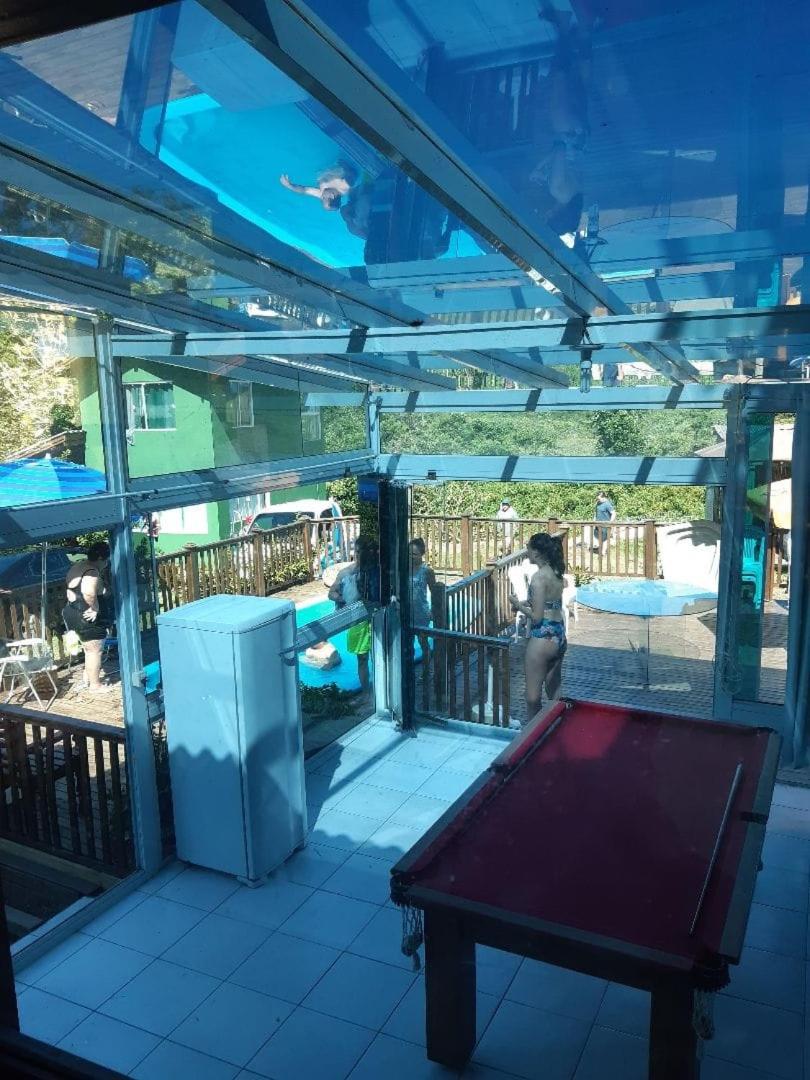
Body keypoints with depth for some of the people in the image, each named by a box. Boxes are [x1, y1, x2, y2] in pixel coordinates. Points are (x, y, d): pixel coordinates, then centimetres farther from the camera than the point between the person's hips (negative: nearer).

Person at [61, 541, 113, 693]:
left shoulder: (79, 566, 10)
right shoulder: (92, 572, -22)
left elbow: (72, 591, 21)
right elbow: (89, 592, -41)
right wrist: (95, 608, -25)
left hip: (74, 613, 10)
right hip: (88, 618, -10)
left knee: (90, 650, 23)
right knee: (95, 651, 3)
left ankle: (87, 680, 33)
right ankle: (95, 685, 14)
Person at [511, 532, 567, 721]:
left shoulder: (538, 577, -17)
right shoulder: (557, 574, 7)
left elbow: (537, 616, -18)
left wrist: (518, 605, -4)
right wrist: (529, 603, 13)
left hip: (542, 637, -9)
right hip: (559, 636, 9)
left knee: (533, 695, 4)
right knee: (554, 691, 19)